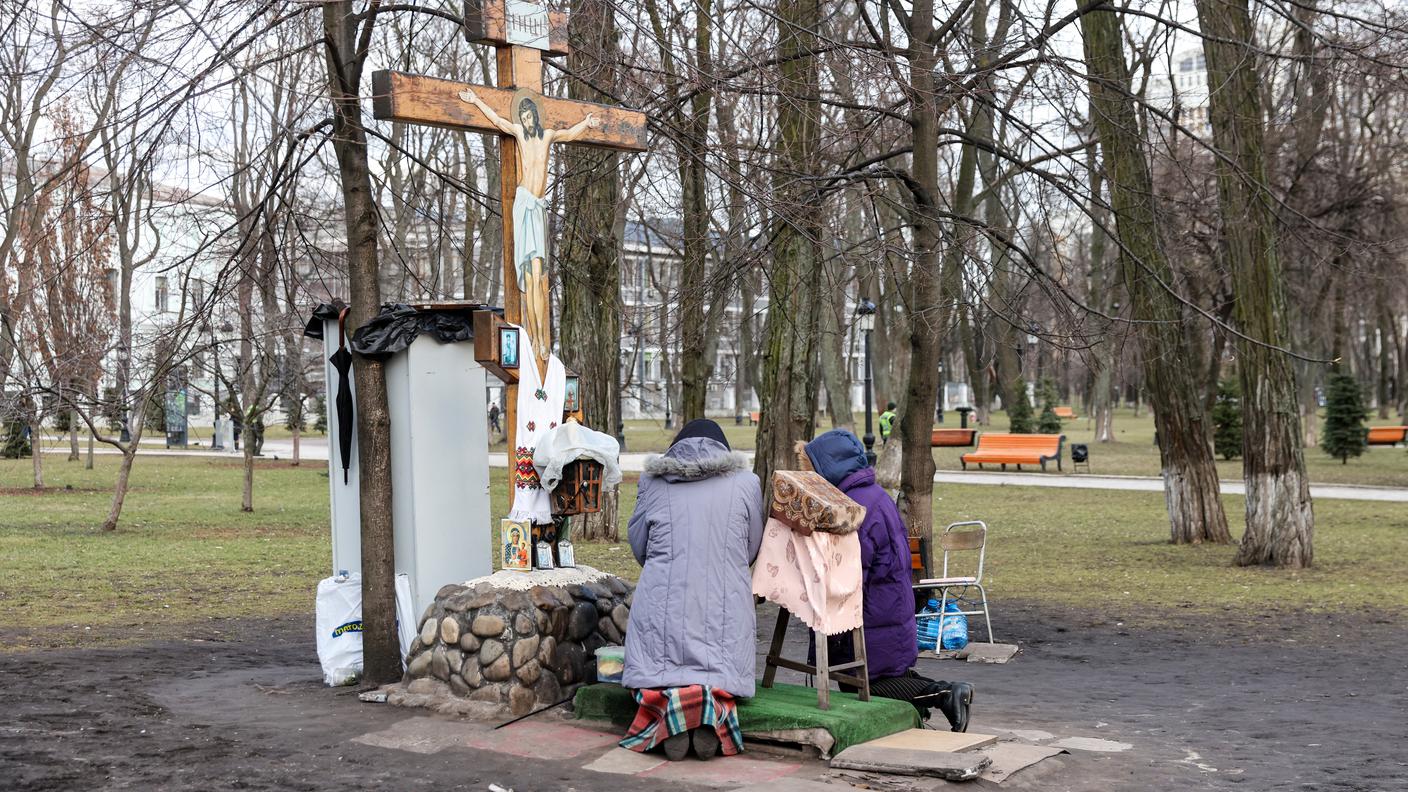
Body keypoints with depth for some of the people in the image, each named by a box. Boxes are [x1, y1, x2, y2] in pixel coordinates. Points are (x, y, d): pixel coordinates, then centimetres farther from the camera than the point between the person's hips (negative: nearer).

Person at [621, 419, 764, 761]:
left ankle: (669, 705, -25)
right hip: (724, 602, 0)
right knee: (723, 673, 12)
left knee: (656, 672, 9)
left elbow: (637, 545, 15)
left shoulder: (653, 480, 8)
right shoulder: (745, 482, 8)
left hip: (663, 600, 0)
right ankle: (715, 704, -23)